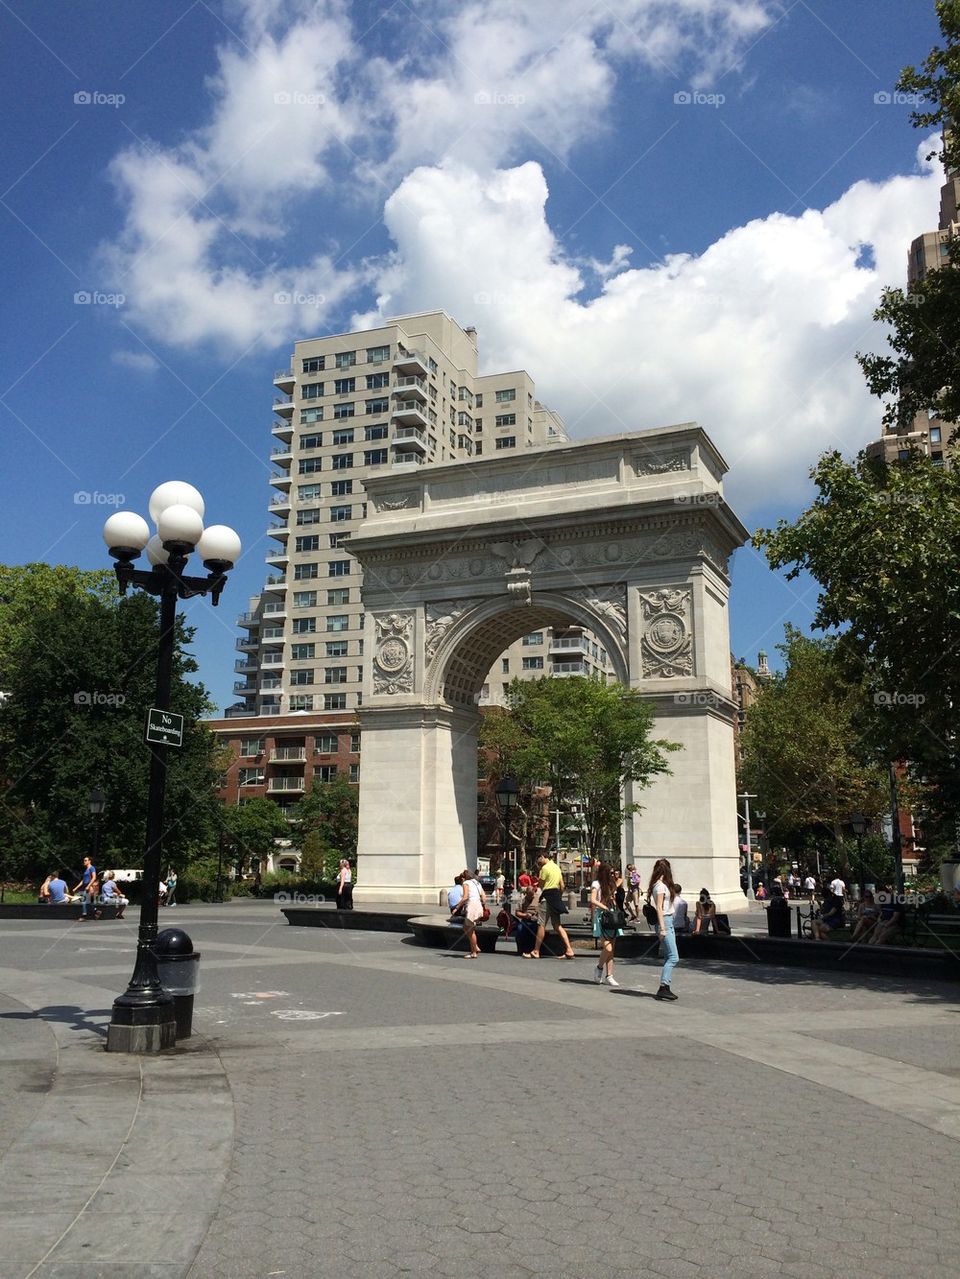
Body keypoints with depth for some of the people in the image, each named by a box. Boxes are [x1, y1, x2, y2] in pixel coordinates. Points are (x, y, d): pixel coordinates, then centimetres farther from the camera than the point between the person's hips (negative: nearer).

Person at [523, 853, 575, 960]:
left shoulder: (545, 868, -11)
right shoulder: (557, 867, 16)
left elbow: (541, 885, -7)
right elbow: (562, 885, 16)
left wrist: (538, 871, 1)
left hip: (547, 896, -8)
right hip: (556, 896, 8)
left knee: (541, 925, -2)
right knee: (557, 925, 8)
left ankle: (536, 952, 2)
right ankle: (569, 951, 0)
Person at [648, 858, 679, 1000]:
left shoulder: (663, 884, 15)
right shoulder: (660, 886, -12)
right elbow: (659, 908, -16)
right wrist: (662, 928, -18)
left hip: (668, 921, 10)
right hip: (664, 921, -10)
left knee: (669, 957, 8)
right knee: (674, 957, -13)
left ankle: (665, 988, 9)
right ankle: (663, 987, -15)